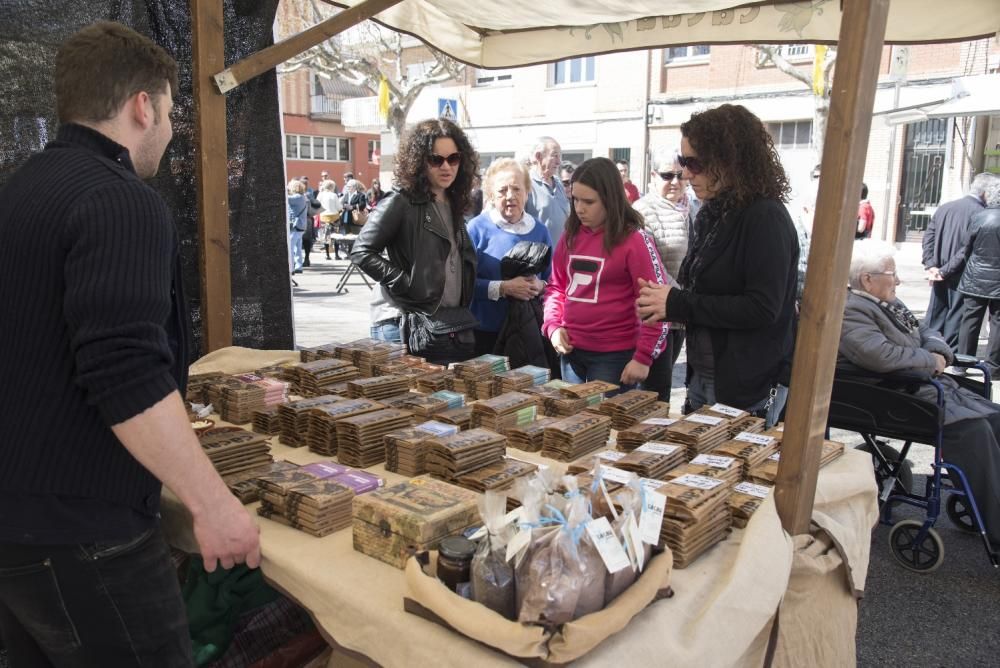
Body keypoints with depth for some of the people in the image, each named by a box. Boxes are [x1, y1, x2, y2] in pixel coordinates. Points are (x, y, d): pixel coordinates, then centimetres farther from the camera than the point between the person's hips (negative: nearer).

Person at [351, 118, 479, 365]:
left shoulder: (453, 205, 14)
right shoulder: (401, 204, -8)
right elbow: (362, 252, -11)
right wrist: (406, 285, -17)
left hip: (460, 326, 8)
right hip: (424, 331, -7)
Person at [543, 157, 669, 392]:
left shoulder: (634, 240, -11)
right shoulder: (571, 235, 6)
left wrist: (643, 357, -16)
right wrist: (553, 326, 1)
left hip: (615, 355, -6)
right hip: (571, 350, 6)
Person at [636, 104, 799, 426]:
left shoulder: (766, 219, -17)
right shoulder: (712, 214, 8)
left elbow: (762, 308, -24)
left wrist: (677, 304, -21)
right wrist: (664, 304, -4)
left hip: (749, 387, -8)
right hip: (702, 376, 9)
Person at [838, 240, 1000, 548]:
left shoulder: (888, 303, 16)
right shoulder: (851, 311, -17)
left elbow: (927, 331, 23)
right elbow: (881, 355, -31)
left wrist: (938, 352, -2)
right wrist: (931, 361, -14)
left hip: (931, 384, 11)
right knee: (973, 429, -22)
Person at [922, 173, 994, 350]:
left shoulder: (944, 207, 4)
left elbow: (928, 237, 2)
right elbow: (968, 249, -20)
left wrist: (931, 265, -2)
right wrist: (945, 270, -13)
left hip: (941, 276, 6)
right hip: (962, 276, -6)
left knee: (934, 317, 14)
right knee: (956, 320, 5)